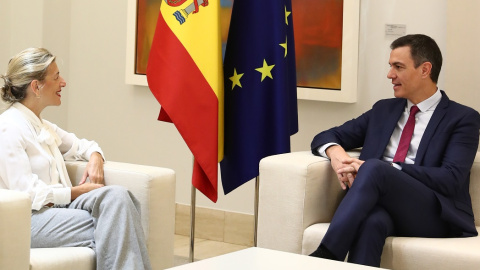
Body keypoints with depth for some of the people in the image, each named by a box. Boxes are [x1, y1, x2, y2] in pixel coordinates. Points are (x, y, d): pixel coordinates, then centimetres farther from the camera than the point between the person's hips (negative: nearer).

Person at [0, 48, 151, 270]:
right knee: (109, 231, -29)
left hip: (58, 206, 8)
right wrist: (77, 192, -10)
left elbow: (80, 145, 34)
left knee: (117, 195, -23)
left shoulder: (42, 126, 19)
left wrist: (95, 157, 9)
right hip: (30, 219, -8)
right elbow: (28, 194, -16)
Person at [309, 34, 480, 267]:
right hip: (383, 204, 4)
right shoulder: (383, 110, 23)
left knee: (373, 169, -32)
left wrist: (381, 169, -17)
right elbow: (326, 137, 22)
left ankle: (324, 256, -38)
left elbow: (451, 179, -9)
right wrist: (336, 154, -6)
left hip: (433, 215, -3)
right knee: (372, 220, -37)